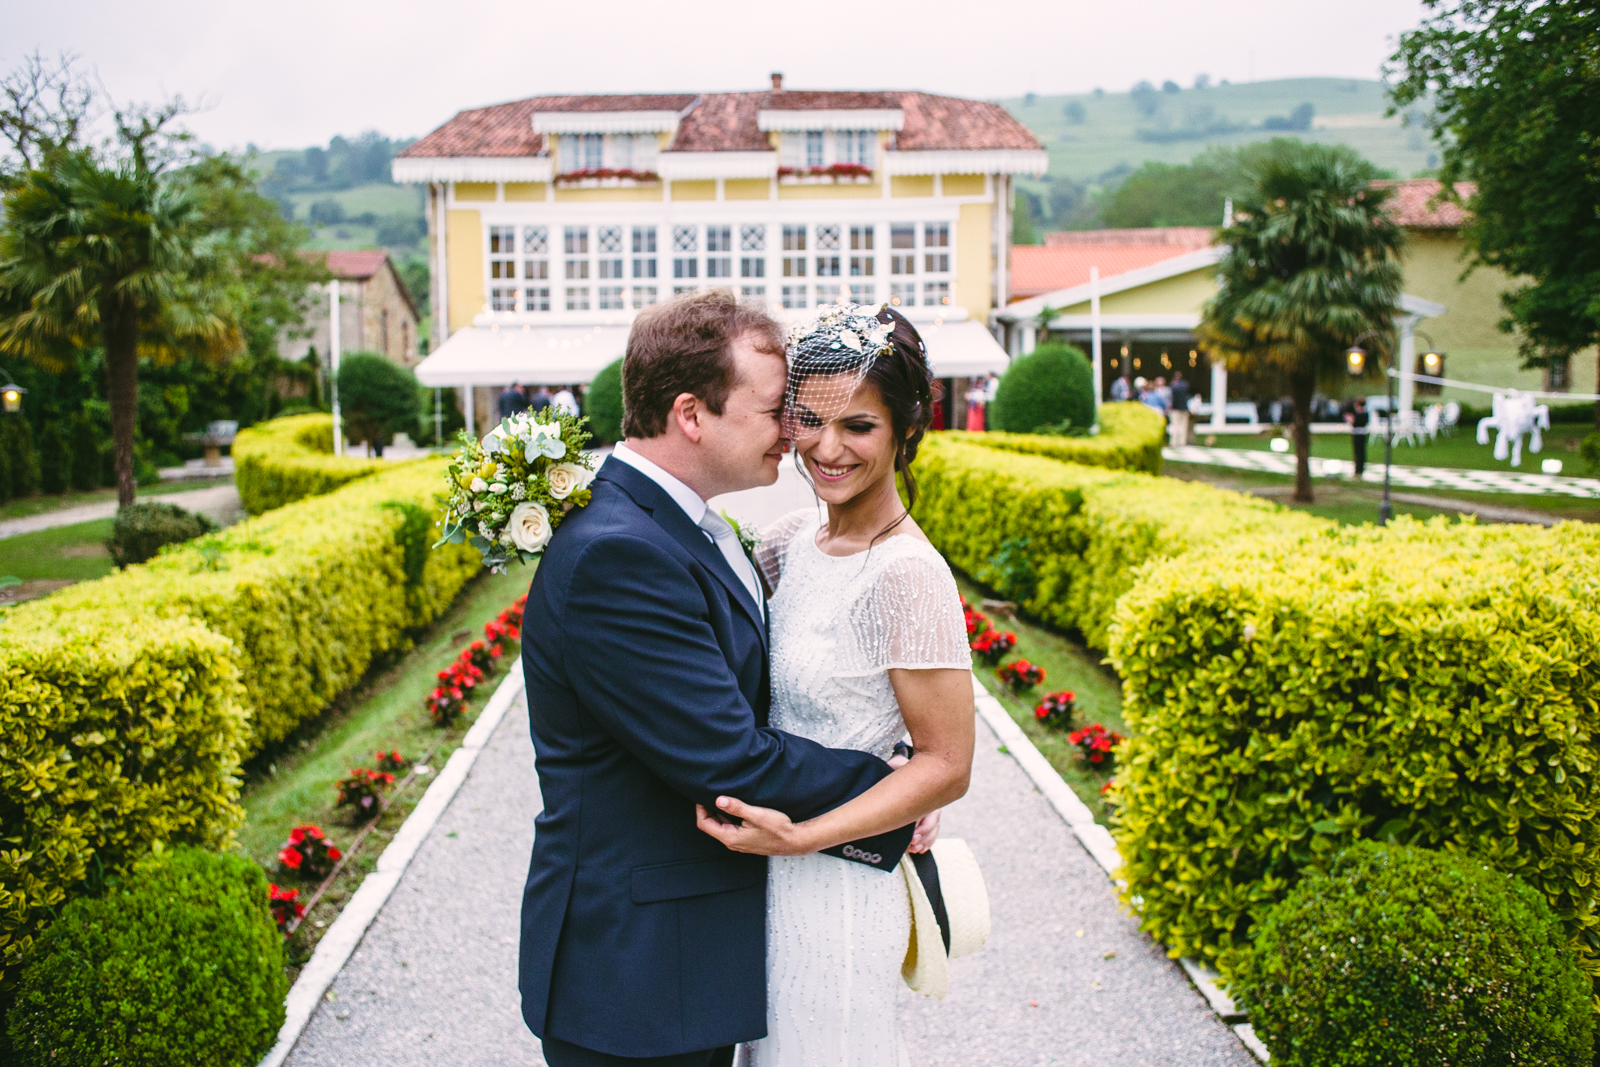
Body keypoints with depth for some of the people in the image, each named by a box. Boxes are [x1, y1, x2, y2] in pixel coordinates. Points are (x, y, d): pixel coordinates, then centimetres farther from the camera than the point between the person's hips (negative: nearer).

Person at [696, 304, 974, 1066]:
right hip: (774, 885, 7)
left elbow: (947, 766, -18)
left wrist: (802, 835, -24)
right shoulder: (796, 535, 0)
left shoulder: (905, 574, -22)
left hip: (832, 894, -7)